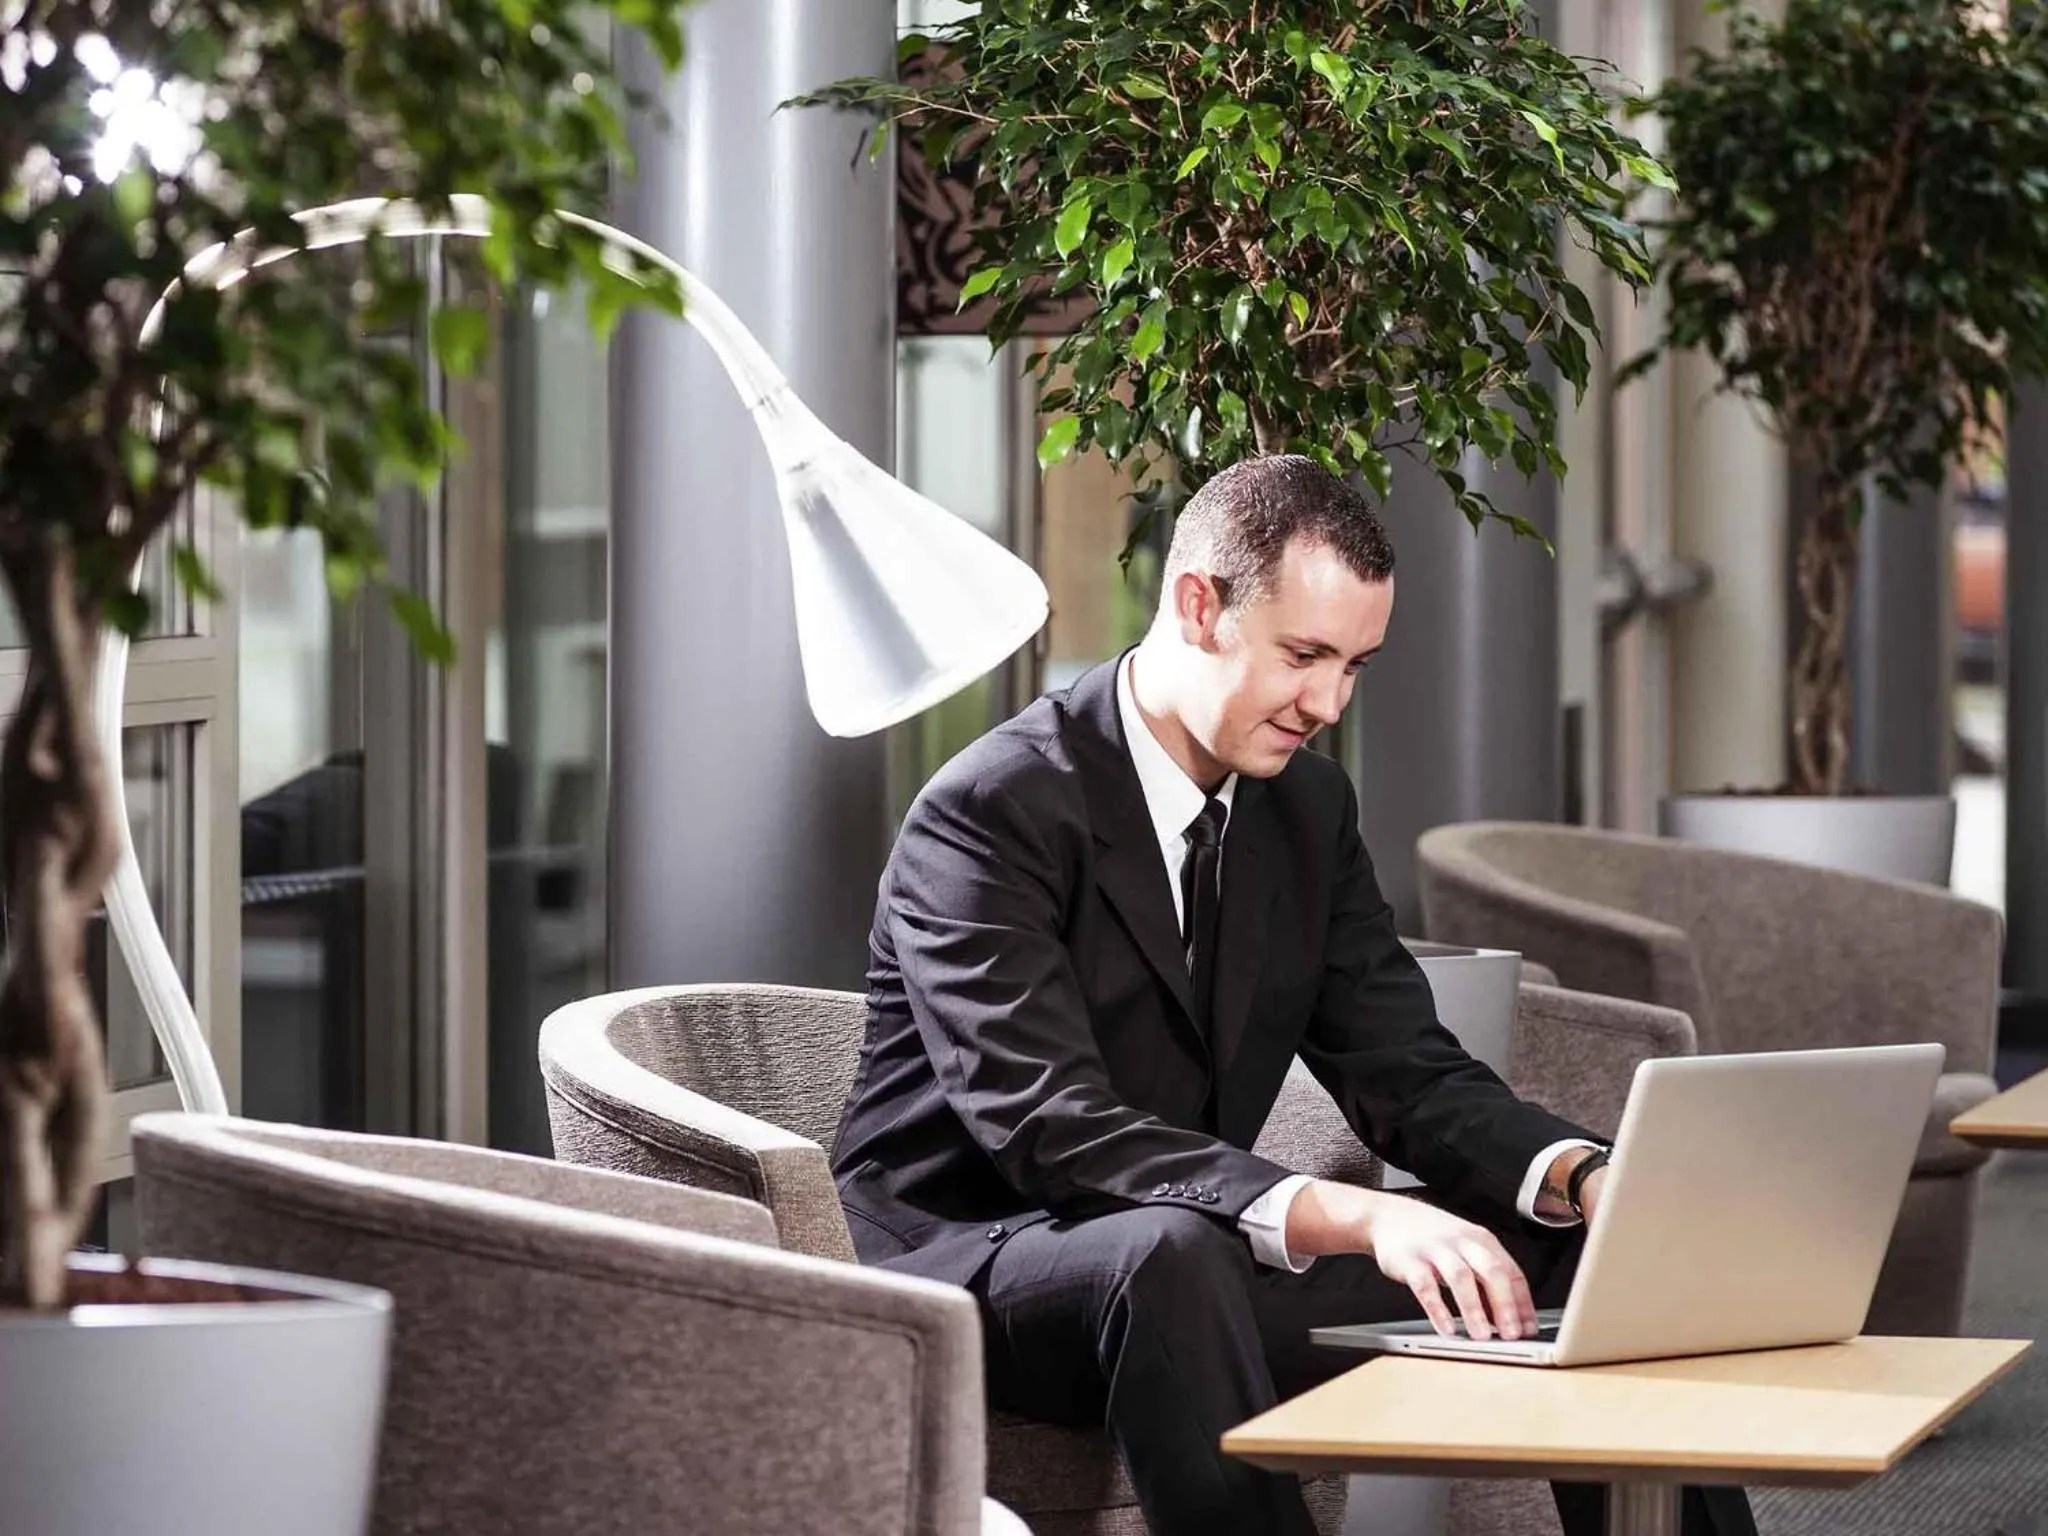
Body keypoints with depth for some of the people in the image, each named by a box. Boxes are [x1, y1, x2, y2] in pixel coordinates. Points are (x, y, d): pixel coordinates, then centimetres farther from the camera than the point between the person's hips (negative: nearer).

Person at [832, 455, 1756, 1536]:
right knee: (1169, 1253, -39)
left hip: (1190, 1262, 7)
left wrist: (1584, 1179, -18)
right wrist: (1352, 1216, -41)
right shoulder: (991, 814, -18)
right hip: (957, 1267, -7)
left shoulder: (1307, 806, 6)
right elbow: (1049, 1127, -29)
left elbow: (1406, 1073, 4)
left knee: (1581, 1251, -4)